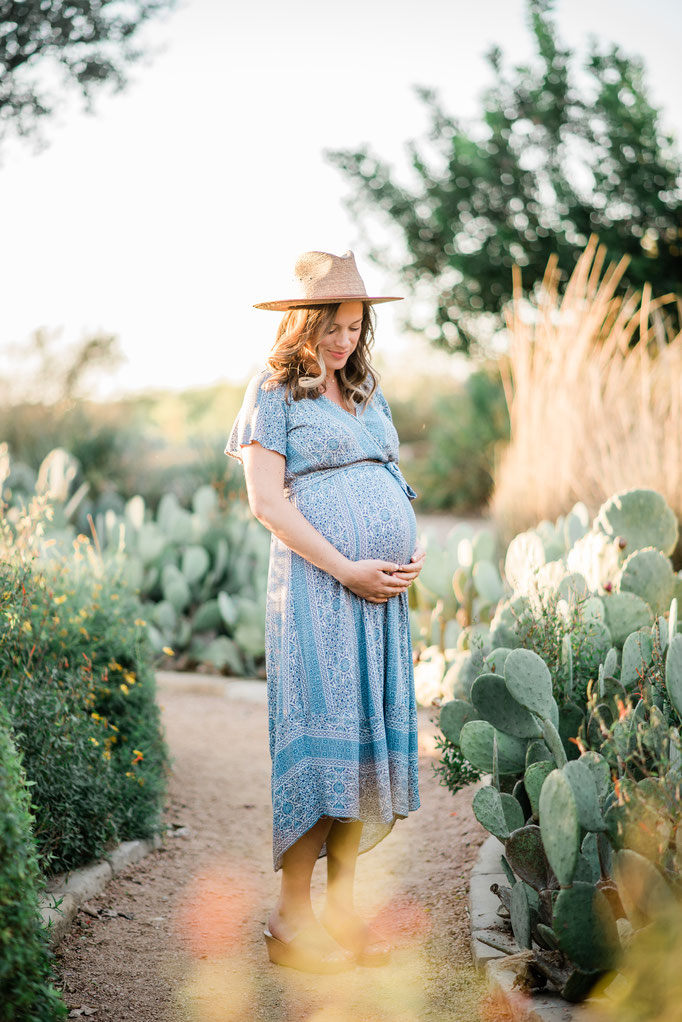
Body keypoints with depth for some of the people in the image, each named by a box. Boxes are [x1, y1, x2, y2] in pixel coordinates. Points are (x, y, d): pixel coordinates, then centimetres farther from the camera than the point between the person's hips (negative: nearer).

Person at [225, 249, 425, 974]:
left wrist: (414, 551, 5)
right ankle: (292, 919, 3)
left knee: (368, 733, 7)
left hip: (382, 589, 7)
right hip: (316, 586, -7)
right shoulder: (274, 391, -1)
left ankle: (341, 905, 16)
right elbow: (266, 499, -9)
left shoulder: (366, 391, 19)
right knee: (318, 736, -7)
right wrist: (346, 568, -14)